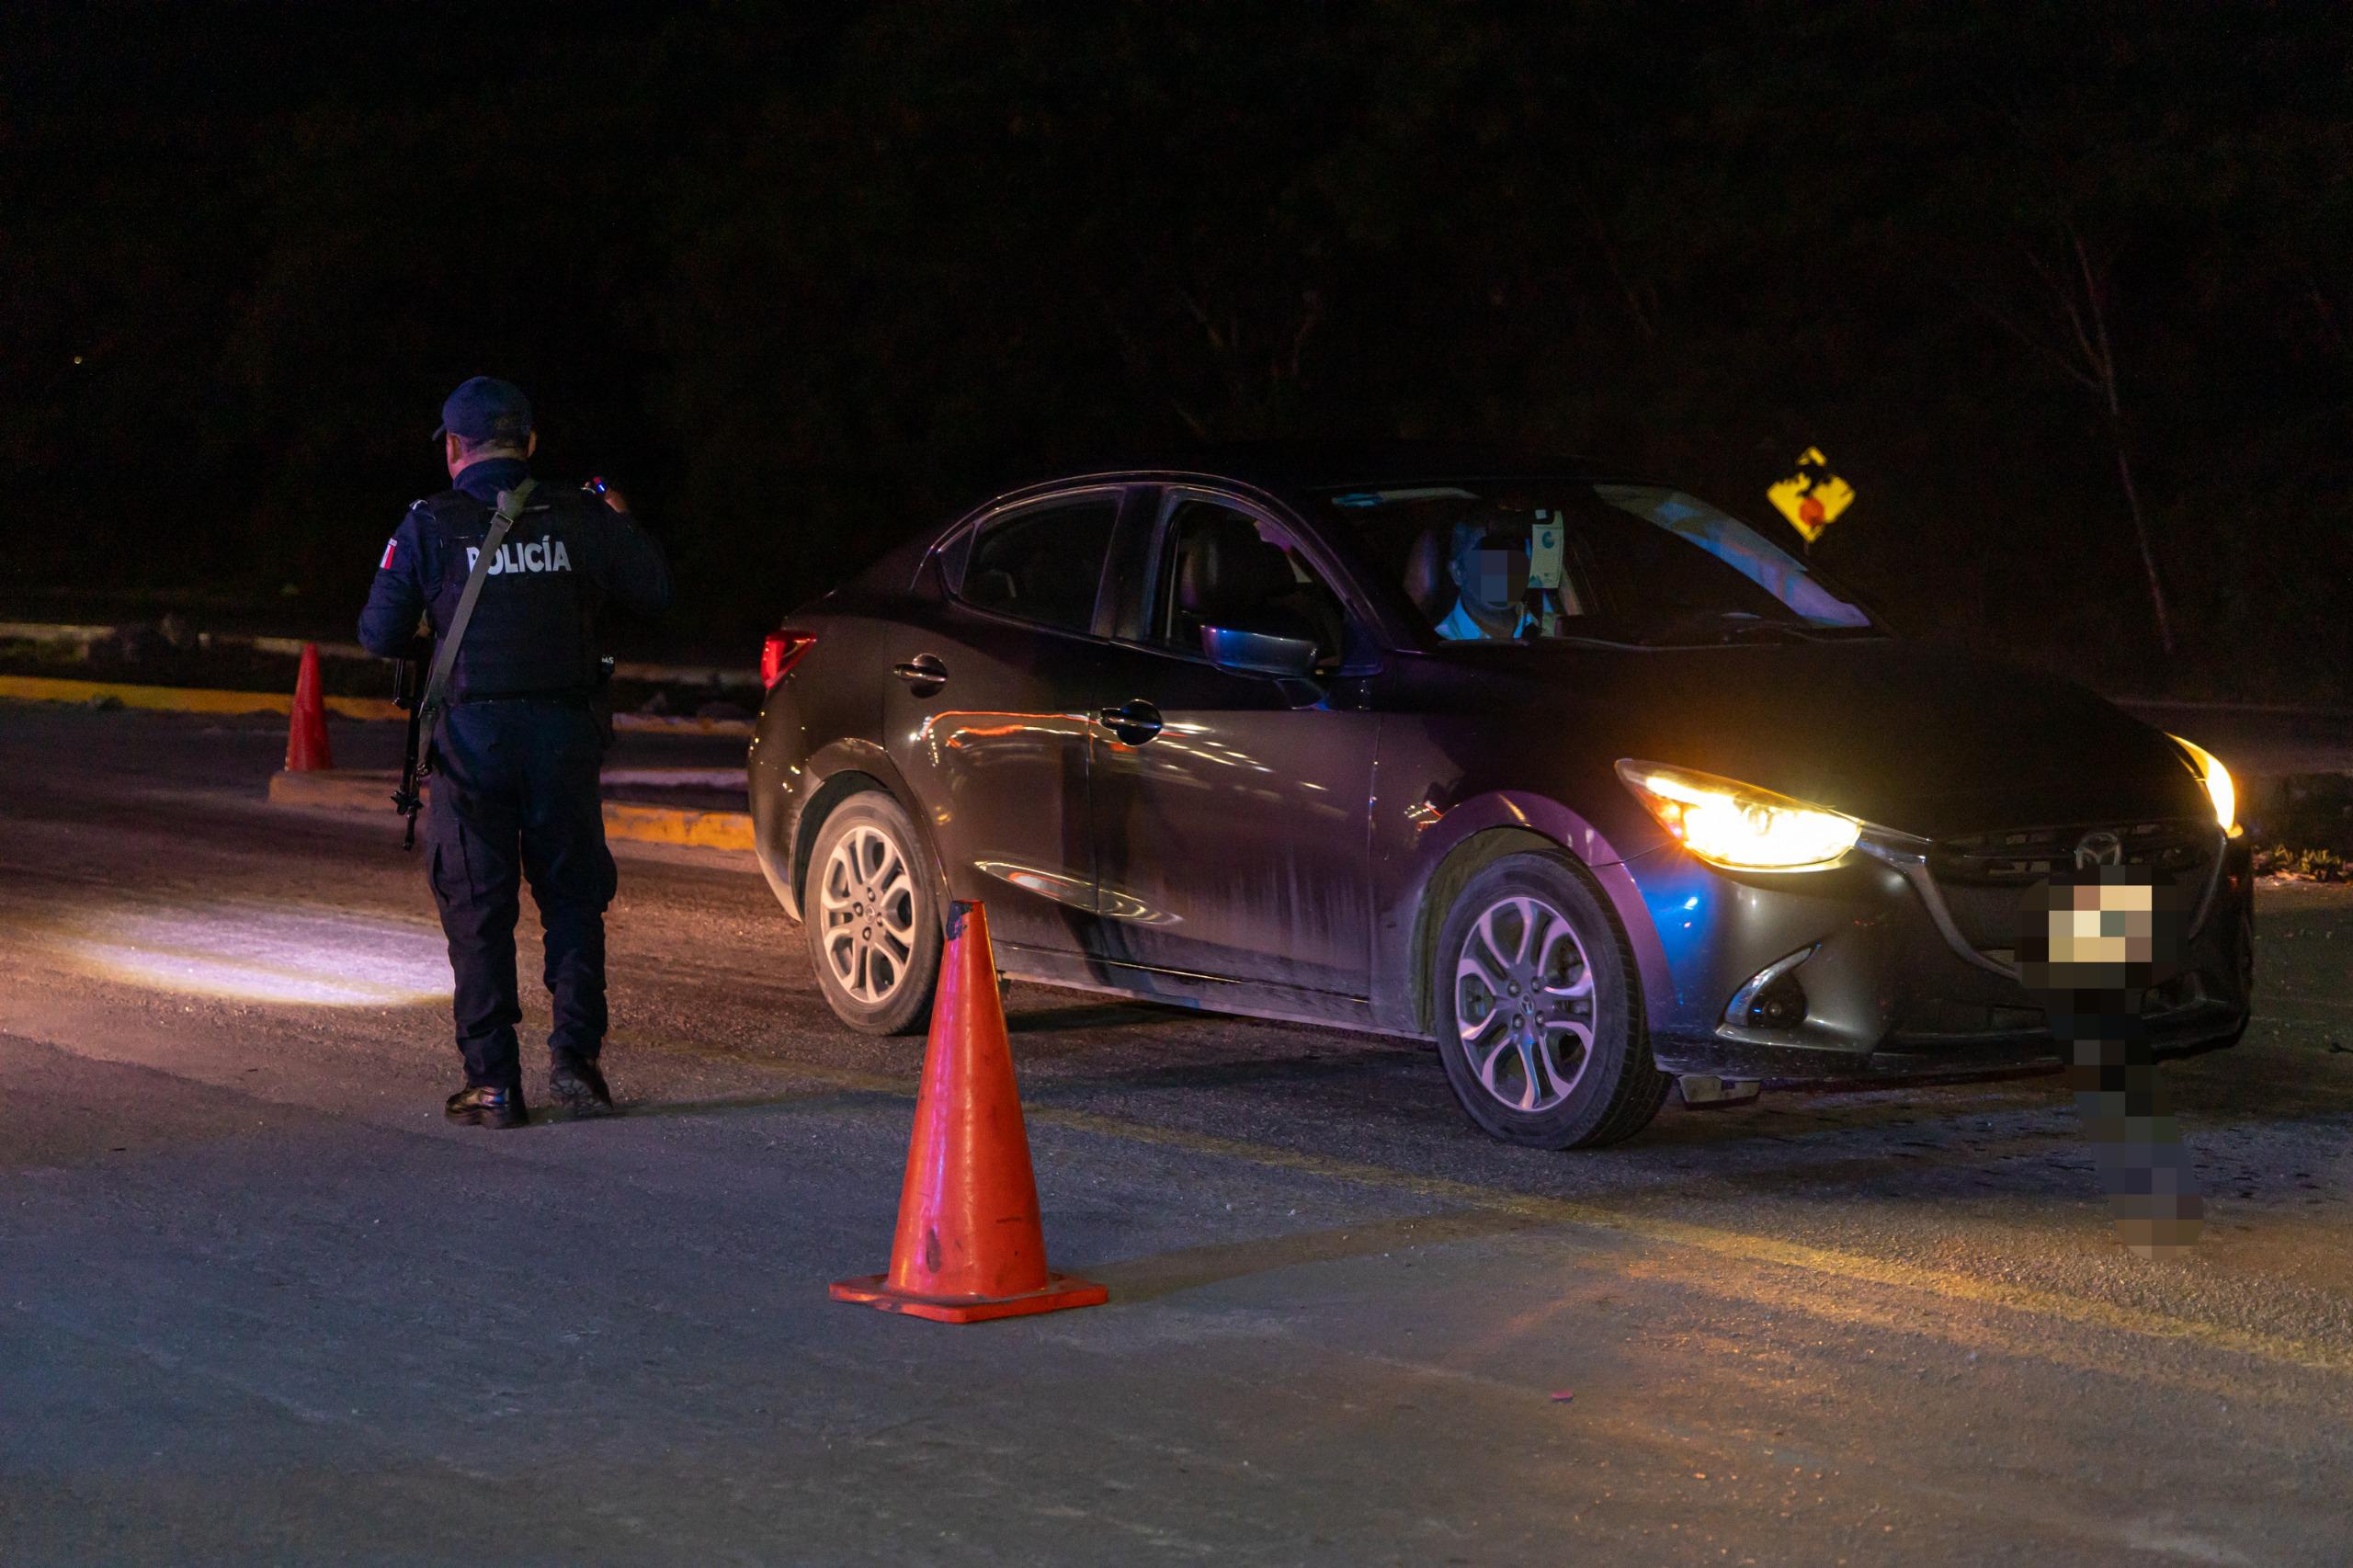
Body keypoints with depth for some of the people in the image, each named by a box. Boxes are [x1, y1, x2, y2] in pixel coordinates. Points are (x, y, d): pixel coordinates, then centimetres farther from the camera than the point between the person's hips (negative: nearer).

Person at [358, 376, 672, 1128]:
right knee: (573, 894, 13)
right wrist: (622, 524, 26)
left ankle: (493, 1080, 2)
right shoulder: (577, 519, 2)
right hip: (563, 732, 1)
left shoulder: (429, 526, -3)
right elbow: (654, 590, 9)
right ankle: (574, 1051, 2)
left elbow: (379, 635, -2)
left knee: (478, 907, 5)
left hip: (473, 734, -1)